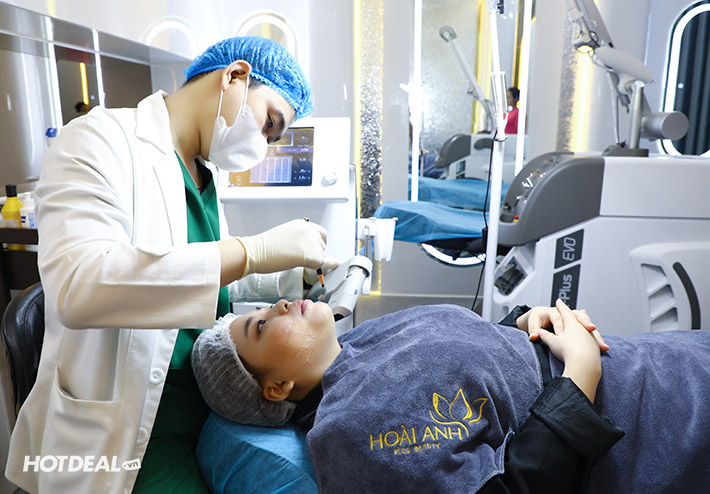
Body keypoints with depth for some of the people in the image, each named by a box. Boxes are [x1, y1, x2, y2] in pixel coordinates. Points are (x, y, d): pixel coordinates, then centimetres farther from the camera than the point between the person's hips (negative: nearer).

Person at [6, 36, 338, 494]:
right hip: (135, 424, -7)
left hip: (209, 397, 7)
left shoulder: (203, 172, 10)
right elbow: (75, 286, -30)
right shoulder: (101, 139, -14)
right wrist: (254, 251, -31)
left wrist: (301, 273, 4)